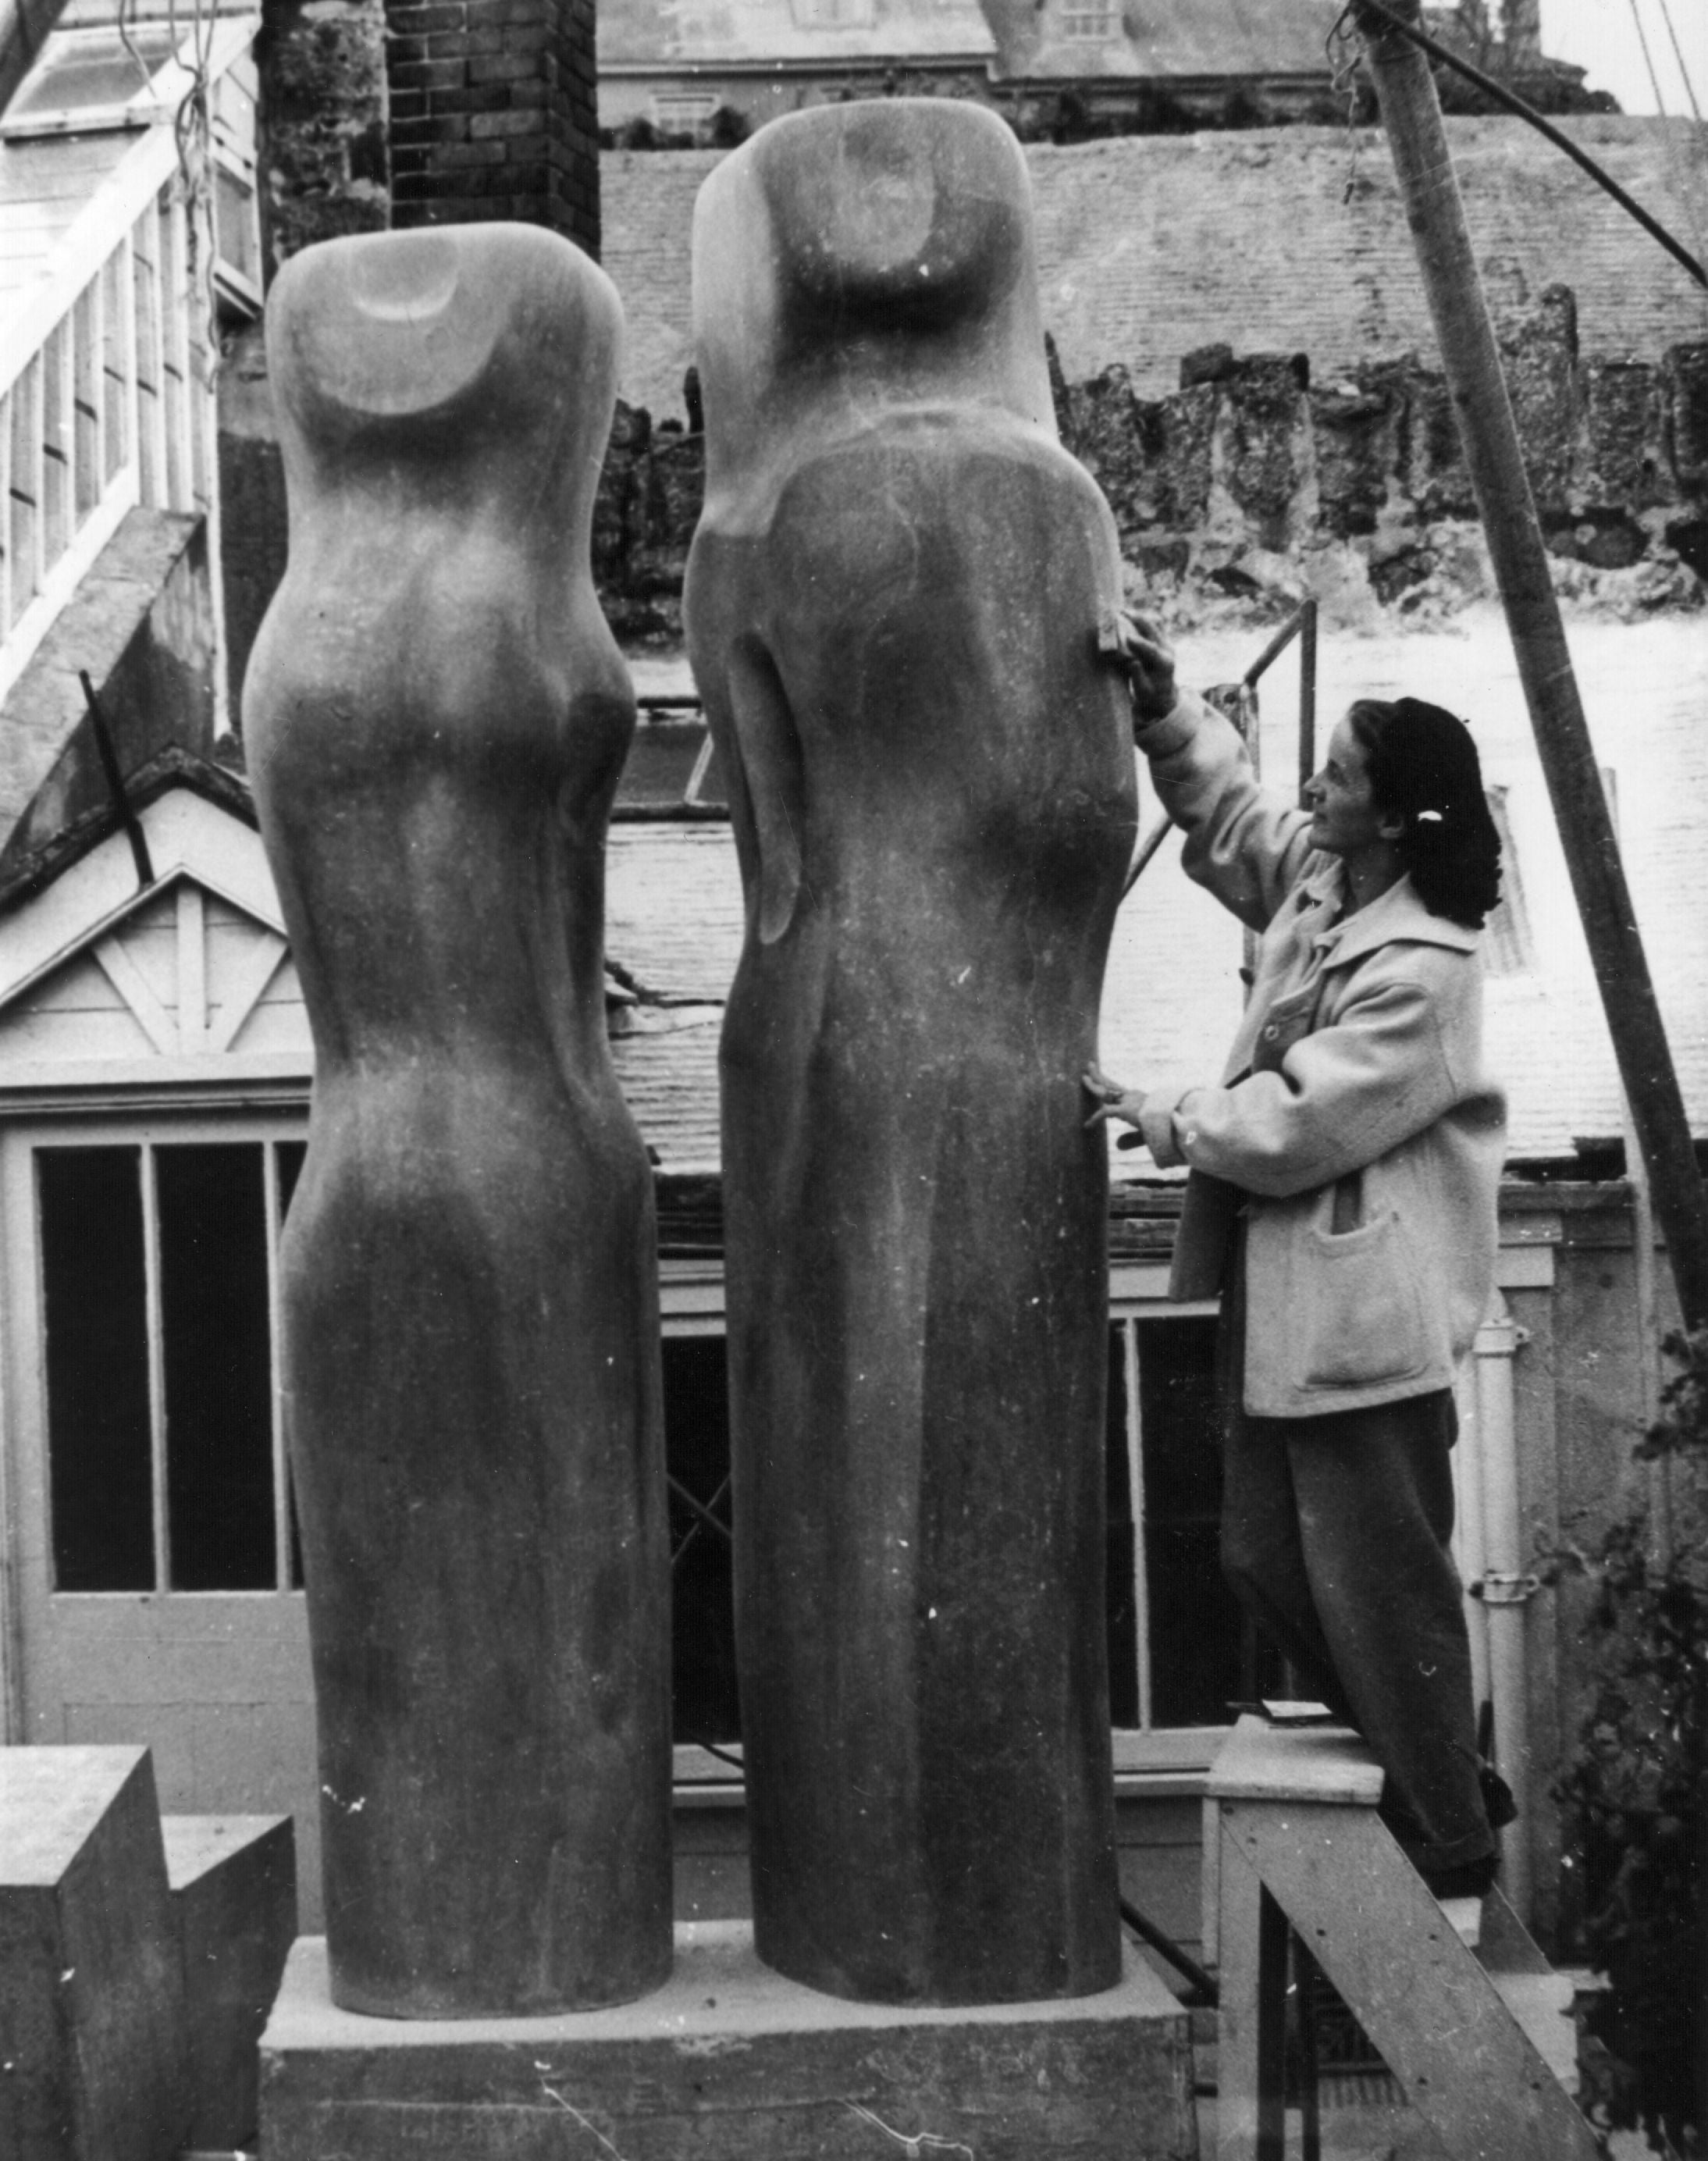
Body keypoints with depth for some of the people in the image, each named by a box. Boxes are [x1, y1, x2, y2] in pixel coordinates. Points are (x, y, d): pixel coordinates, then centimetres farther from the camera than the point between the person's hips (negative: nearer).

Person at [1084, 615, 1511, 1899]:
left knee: (1377, 1585, 0)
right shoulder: (1317, 877, 6)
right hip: (1283, 1298, 10)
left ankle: (1457, 1854, 18)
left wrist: (1158, 1117, -8)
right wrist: (1163, 710, 6)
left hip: (1364, 1314, -10)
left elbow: (1293, 1123, -21)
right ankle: (1443, 1778, 34)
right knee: (1267, 1561, 17)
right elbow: (1228, 811, 22)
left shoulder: (1420, 971, -20)